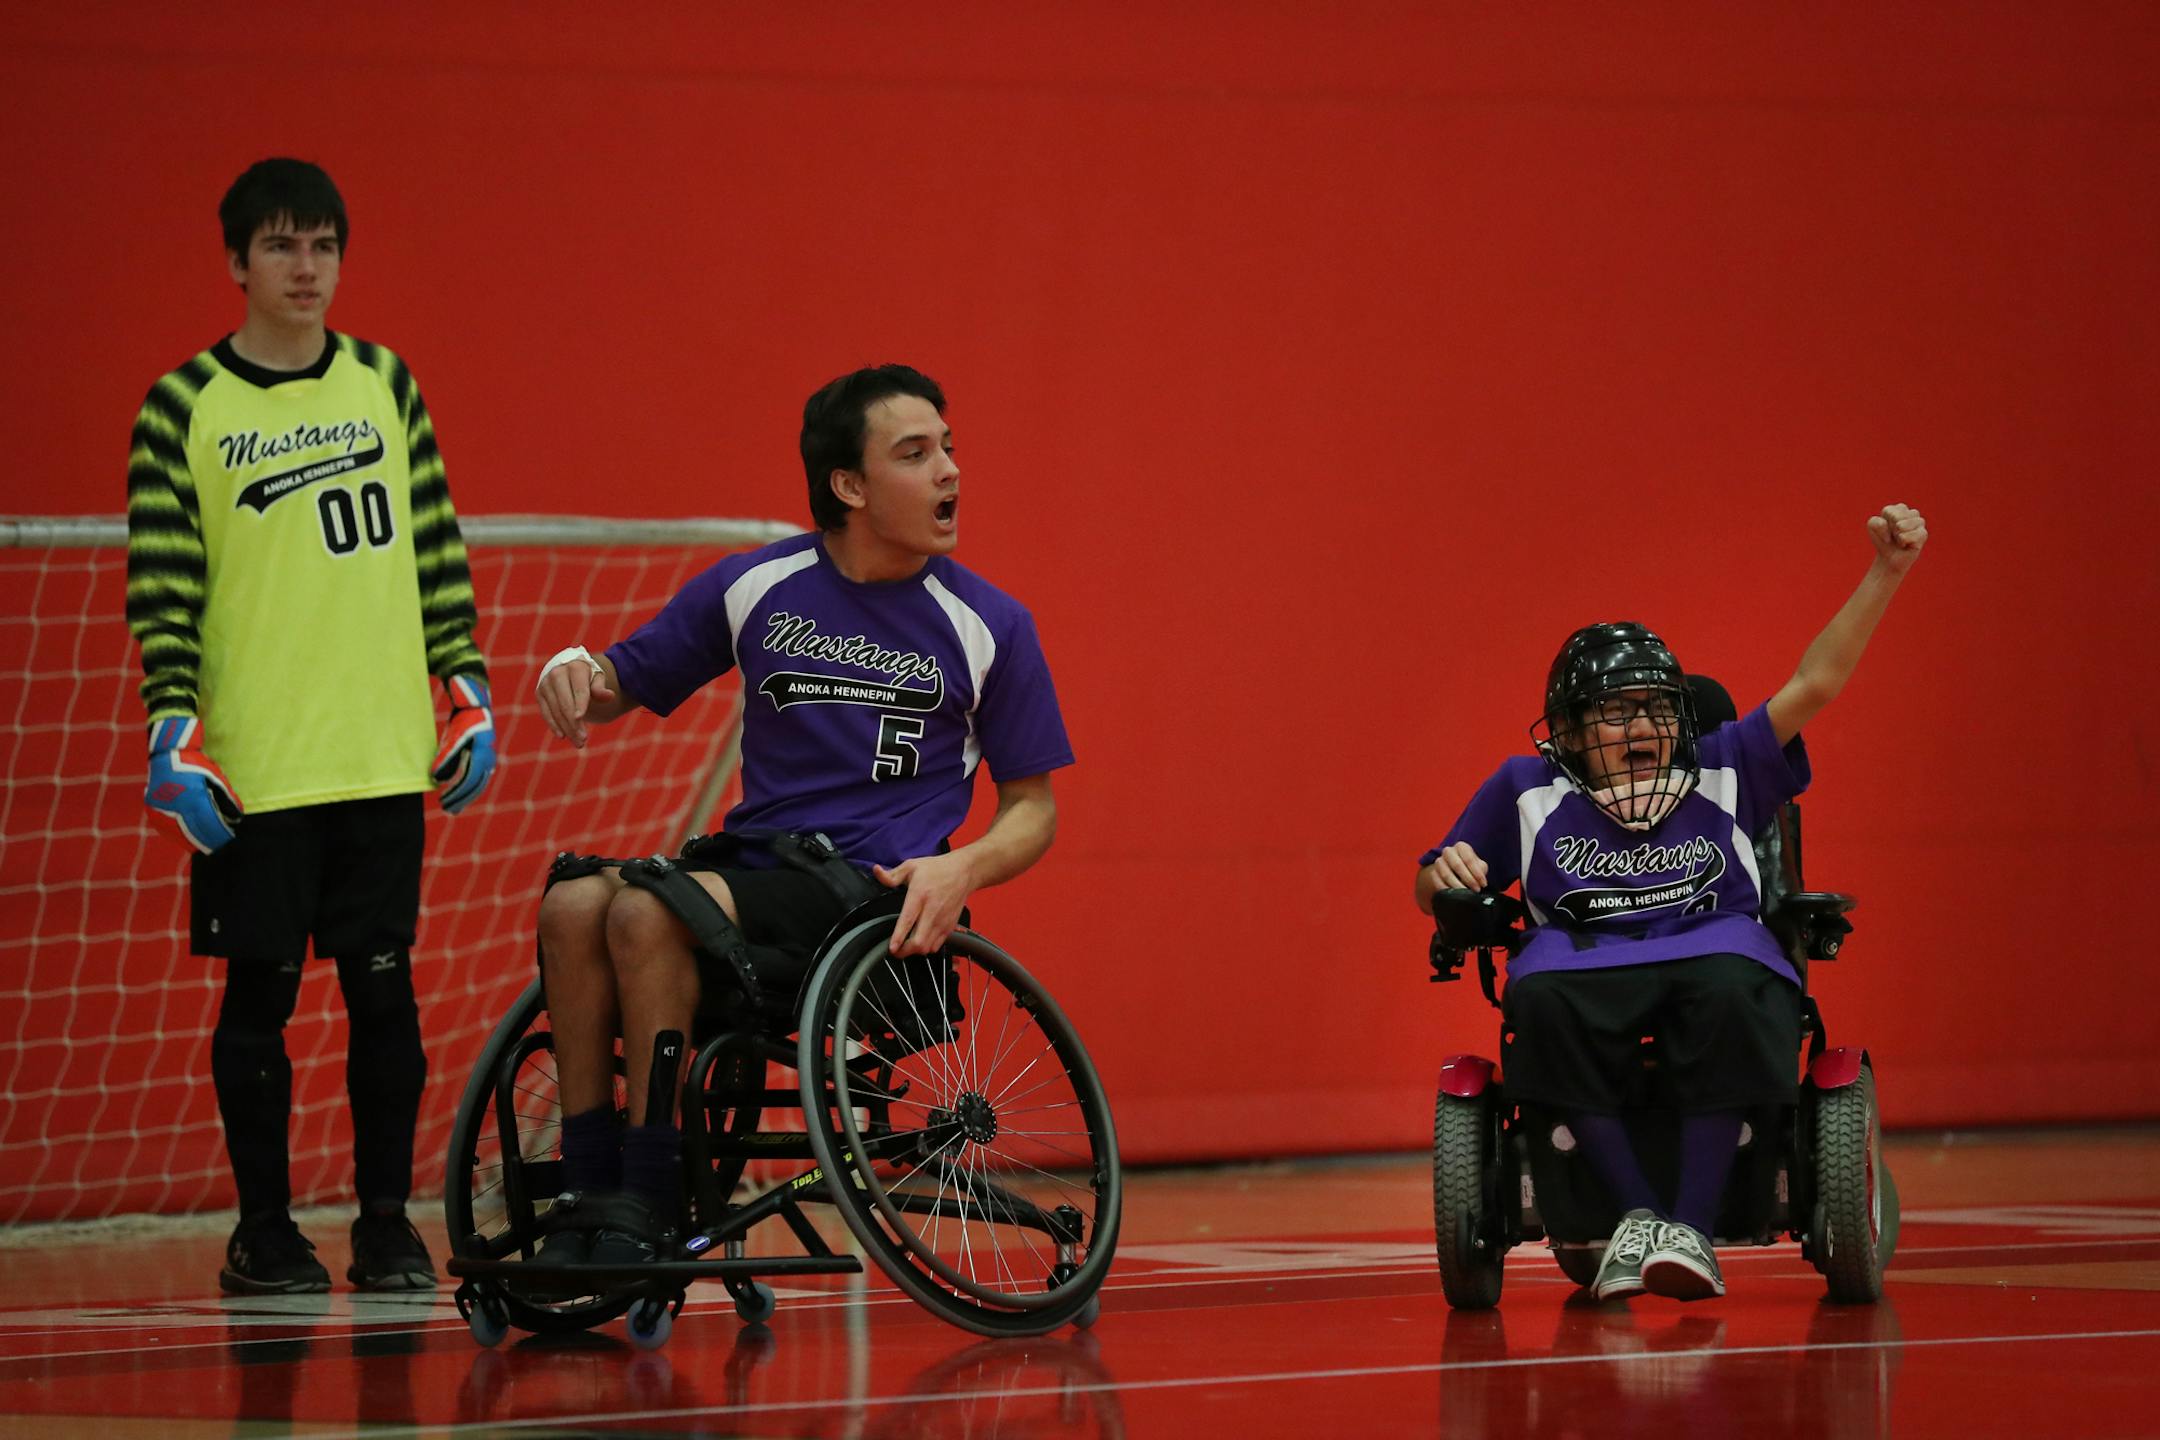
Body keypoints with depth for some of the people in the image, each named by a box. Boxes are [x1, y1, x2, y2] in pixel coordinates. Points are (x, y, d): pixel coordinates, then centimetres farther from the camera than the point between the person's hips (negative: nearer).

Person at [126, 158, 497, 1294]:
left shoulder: (384, 385, 9)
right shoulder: (184, 408, -1)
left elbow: (435, 551, 14)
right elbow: (162, 582, -4)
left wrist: (467, 690, 9)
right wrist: (172, 729, -11)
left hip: (382, 757, 3)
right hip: (252, 767, -3)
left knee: (383, 986, 2)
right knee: (261, 993, 1)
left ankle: (387, 1222, 11)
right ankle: (264, 1231, 10)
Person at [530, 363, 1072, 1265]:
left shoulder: (988, 625, 3)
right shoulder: (756, 588, 9)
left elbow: (1032, 807, 8)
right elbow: (628, 683, 20)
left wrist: (963, 869, -14)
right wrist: (577, 672, -5)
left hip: (872, 887, -4)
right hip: (751, 857, 4)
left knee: (648, 911, -30)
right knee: (574, 904, -26)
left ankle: (648, 1214, -26)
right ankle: (589, 1199, -22)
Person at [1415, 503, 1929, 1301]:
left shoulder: (1720, 772, 18)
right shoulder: (1528, 791, 18)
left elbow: (1814, 683, 13)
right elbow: (1432, 893, 25)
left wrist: (1885, 572, 5)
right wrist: (1446, 874, -1)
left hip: (1712, 947, 0)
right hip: (1589, 961, 0)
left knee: (1730, 992, -38)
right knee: (1542, 997, -37)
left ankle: (1693, 1226, -32)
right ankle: (1636, 1210, -28)